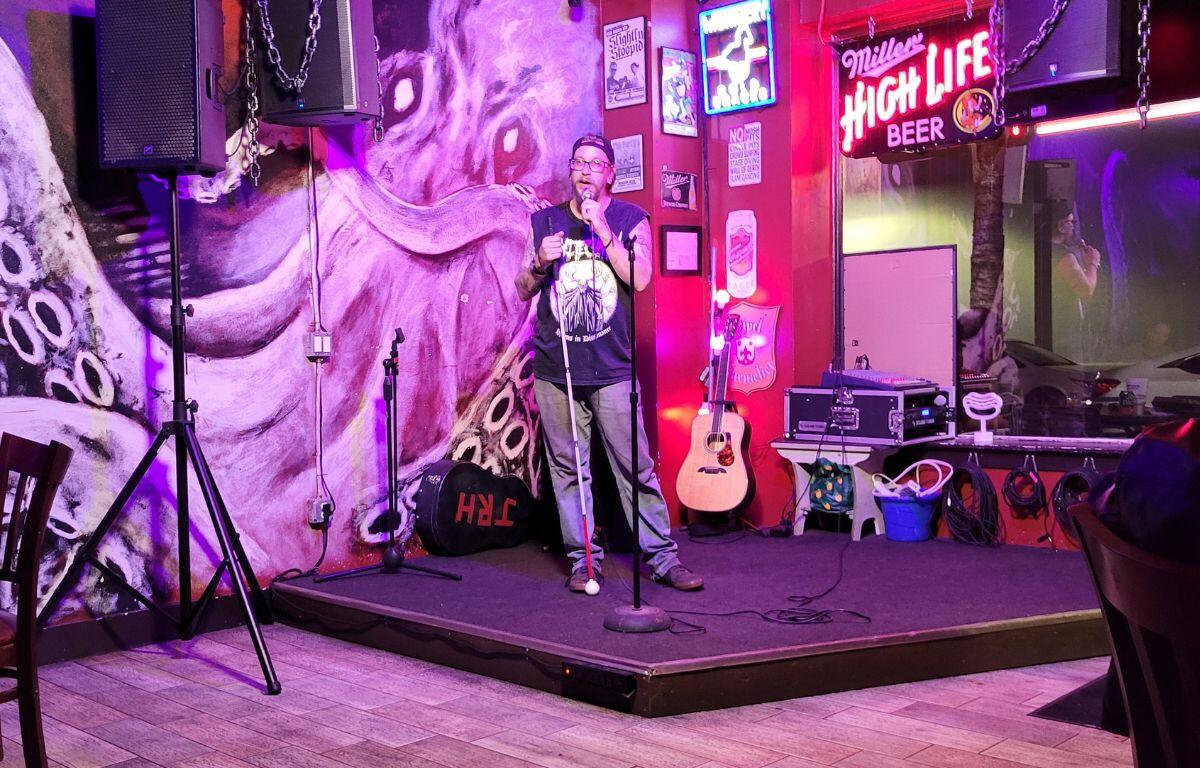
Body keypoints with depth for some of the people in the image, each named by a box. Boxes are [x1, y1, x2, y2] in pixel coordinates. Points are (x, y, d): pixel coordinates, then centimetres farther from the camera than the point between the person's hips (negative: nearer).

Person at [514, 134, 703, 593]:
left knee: (636, 468, -3)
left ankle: (663, 558, 6)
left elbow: (640, 280, -8)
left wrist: (602, 230, -13)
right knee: (567, 469, 6)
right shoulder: (544, 220, 12)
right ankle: (582, 559, 16)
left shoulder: (630, 219, 6)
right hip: (554, 369, 2)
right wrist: (540, 263, -5)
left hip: (611, 369, -2)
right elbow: (523, 290, 15)